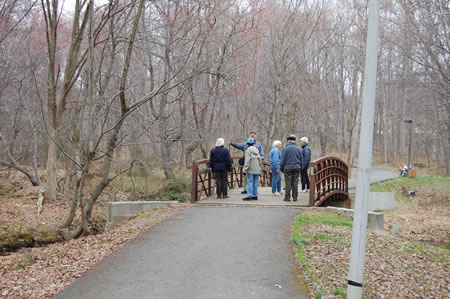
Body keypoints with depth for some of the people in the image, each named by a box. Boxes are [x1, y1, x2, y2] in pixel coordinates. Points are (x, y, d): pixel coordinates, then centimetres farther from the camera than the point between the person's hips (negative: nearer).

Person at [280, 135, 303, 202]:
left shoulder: (286, 149, -6)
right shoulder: (298, 149, 6)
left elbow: (283, 160, -4)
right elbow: (301, 160, 11)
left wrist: (281, 168, 5)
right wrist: (299, 167, 19)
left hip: (288, 168, -3)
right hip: (296, 168, 3)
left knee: (288, 183, -1)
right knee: (295, 183, 5)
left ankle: (287, 197, 0)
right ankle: (295, 197, 7)